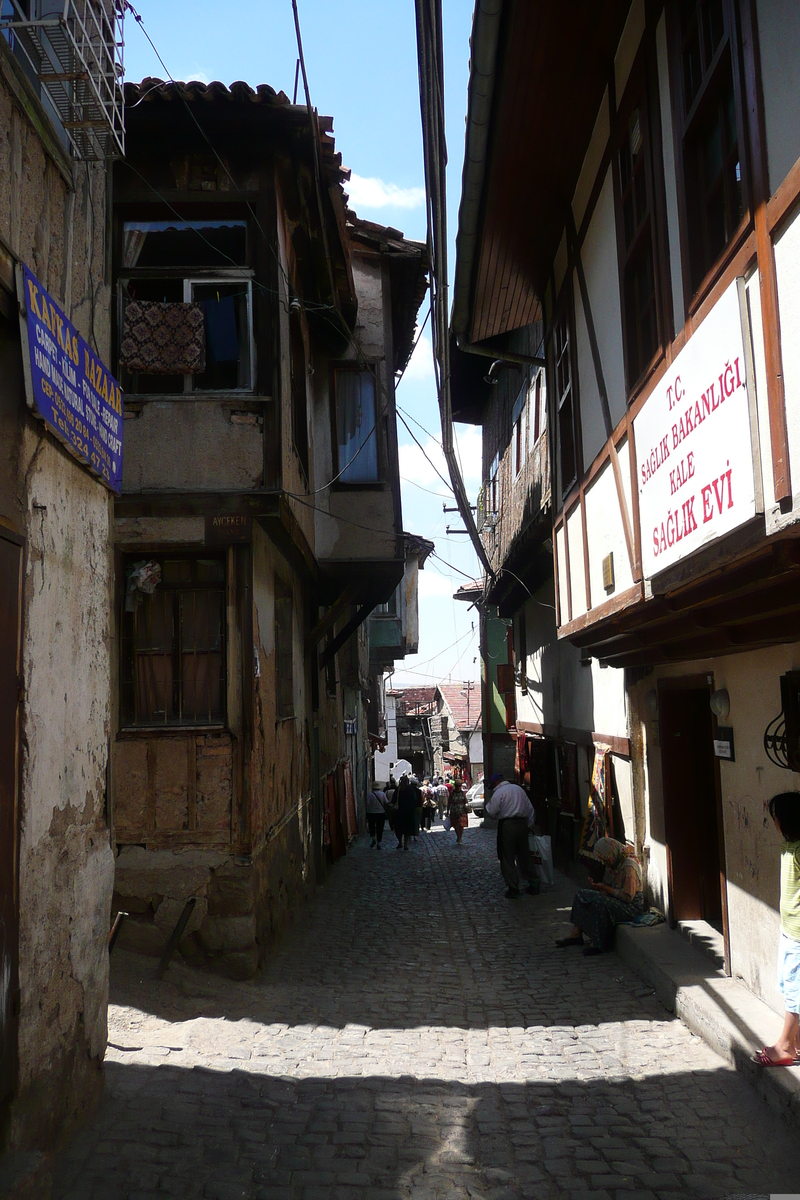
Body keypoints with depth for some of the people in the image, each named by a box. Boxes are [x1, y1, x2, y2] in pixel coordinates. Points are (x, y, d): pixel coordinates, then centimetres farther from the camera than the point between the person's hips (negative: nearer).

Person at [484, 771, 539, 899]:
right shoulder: (518, 788, 13)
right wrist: (530, 825, 22)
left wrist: (486, 808, 10)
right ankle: (534, 885, 22)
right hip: (522, 824, 7)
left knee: (507, 859, 2)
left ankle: (513, 890, 3)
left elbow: (491, 811, -11)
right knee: (525, 856, 17)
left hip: (507, 825, -7)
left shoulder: (499, 792, -8)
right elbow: (530, 808, 16)